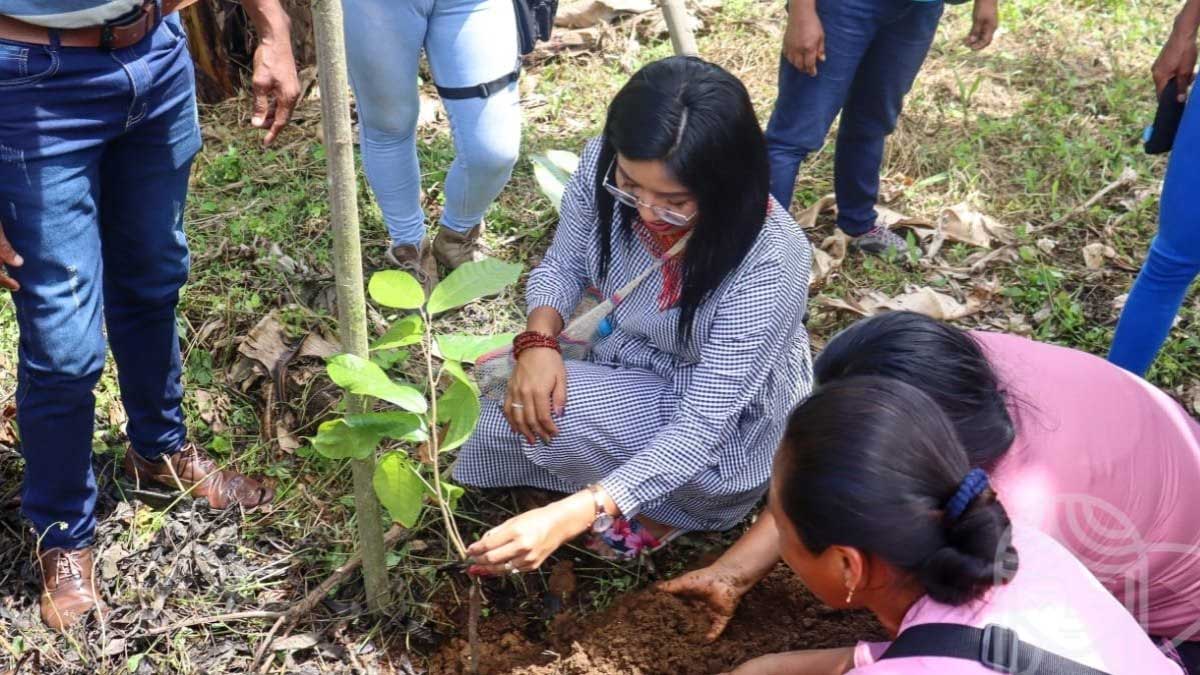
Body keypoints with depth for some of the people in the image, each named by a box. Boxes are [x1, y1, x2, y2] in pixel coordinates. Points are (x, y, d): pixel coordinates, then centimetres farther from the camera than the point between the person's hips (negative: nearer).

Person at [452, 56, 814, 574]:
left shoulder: (769, 264, -36)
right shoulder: (602, 165, -21)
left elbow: (699, 430, -35)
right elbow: (562, 265, -3)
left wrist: (572, 514, -46)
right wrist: (538, 342, -26)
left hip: (726, 434, -6)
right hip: (626, 368, 6)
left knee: (530, 414, -25)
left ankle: (665, 507, 1)